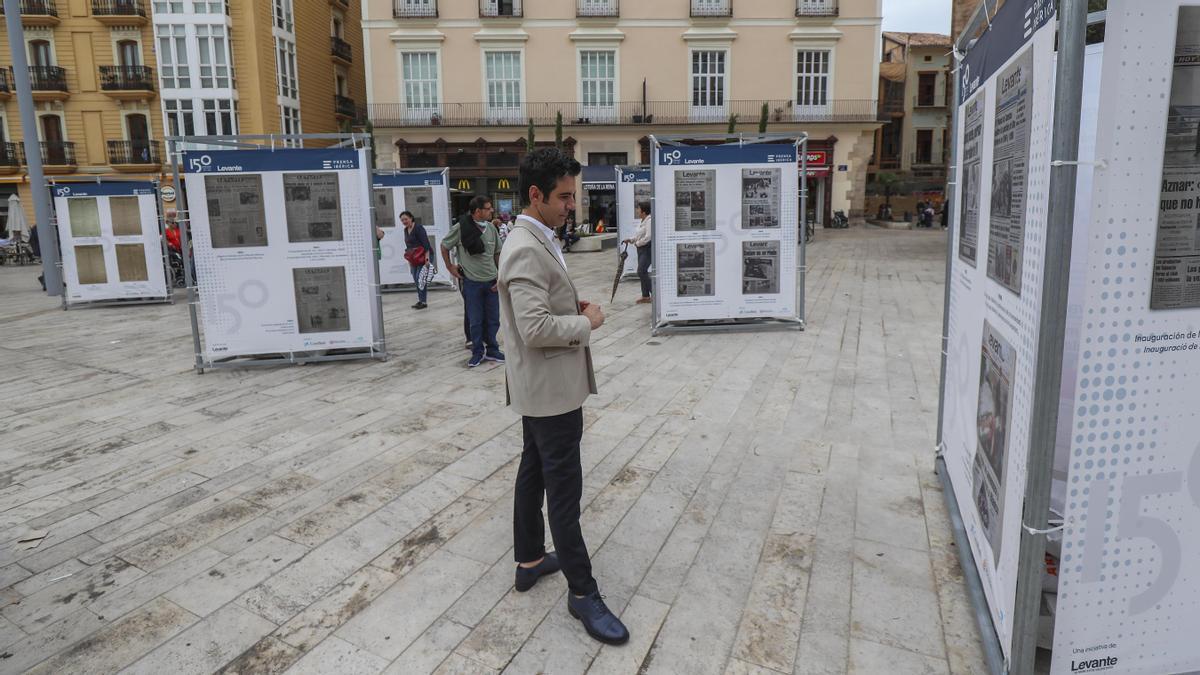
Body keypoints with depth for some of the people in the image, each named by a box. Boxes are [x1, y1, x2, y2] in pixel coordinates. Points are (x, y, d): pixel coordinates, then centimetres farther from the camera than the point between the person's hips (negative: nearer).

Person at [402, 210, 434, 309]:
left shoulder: (418, 228, -14)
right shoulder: (406, 230, 12)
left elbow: (426, 244, -20)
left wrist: (427, 258, -26)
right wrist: (409, 260, 19)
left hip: (424, 257, -8)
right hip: (414, 259, 9)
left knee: (420, 278, -13)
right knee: (416, 280, 8)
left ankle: (423, 301, -7)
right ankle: (420, 300, 15)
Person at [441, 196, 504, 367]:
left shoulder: (491, 228, 0)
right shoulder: (460, 228, -11)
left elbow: (498, 253, 8)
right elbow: (444, 246, 4)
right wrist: (449, 267, 4)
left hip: (491, 282, 3)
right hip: (472, 282, -3)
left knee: (493, 319, 10)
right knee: (475, 320, 6)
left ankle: (491, 350, 26)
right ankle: (478, 352, 21)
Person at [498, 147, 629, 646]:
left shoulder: (537, 241, 10)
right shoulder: (527, 250, -22)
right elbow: (536, 328, -29)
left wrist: (574, 305, 4)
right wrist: (587, 323, -15)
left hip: (542, 386, 11)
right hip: (550, 387, -11)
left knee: (534, 472, 19)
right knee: (564, 489, -1)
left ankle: (529, 561, 35)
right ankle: (582, 591, 12)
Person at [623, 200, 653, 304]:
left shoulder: (649, 221, -16)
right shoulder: (641, 221, 14)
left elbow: (648, 236, -24)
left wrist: (638, 243, -14)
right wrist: (631, 239, 7)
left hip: (648, 249, -10)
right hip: (641, 249, 10)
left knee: (641, 271, -14)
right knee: (642, 272, 10)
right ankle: (645, 296, 17)